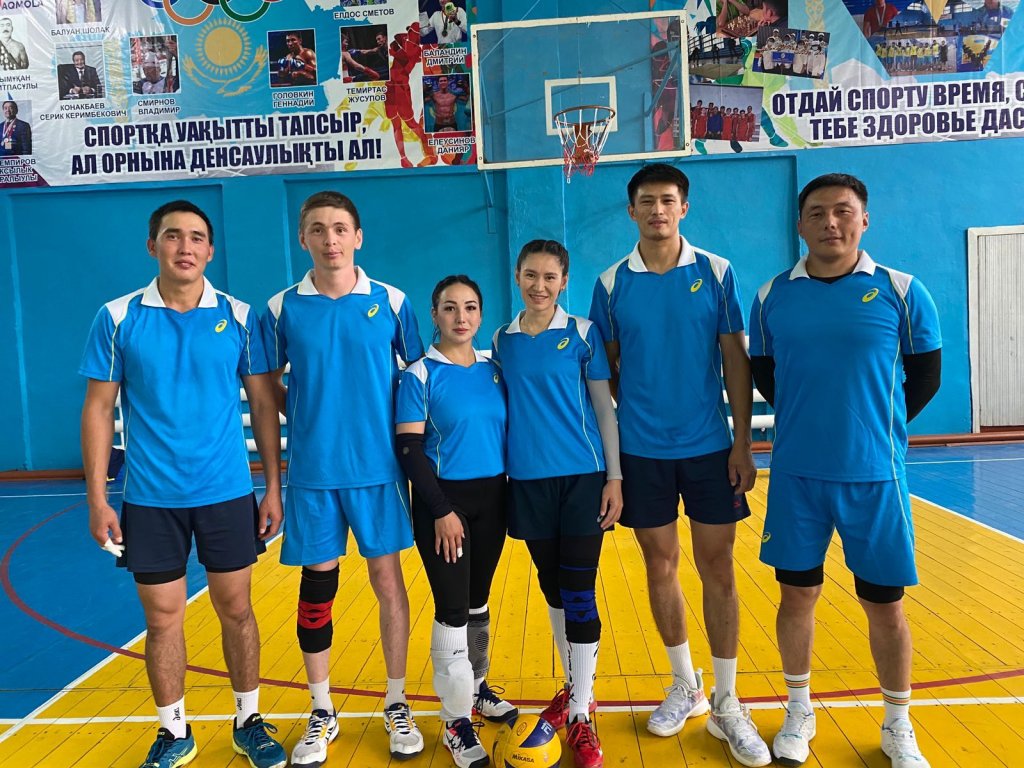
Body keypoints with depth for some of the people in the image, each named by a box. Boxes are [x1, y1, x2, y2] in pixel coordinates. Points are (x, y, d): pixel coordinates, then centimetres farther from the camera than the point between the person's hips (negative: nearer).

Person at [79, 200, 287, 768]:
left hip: (228, 492, 0)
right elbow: (98, 408, 1)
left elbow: (263, 403, 2)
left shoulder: (238, 317, -1)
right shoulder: (117, 318, -2)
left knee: (235, 608, 10)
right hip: (149, 498, 0)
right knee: (162, 618, 10)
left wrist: (274, 486, 0)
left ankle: (248, 722, 30)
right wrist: (97, 498, -2)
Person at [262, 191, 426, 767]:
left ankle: (398, 706, 25)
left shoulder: (391, 302, 0)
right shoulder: (282, 308, 1)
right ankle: (322, 714, 28)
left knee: (389, 581, 6)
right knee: (316, 589, 9)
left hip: (379, 467, 0)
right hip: (312, 470, 1)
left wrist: (396, 426, 1)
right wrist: (309, 415, -1)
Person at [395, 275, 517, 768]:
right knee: (453, 608, 0)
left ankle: (477, 687, 36)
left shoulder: (493, 371, 6)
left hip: (492, 499, 5)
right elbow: (409, 448, -11)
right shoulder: (421, 374, -8)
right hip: (444, 500, -4)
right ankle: (456, 720, 14)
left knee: (478, 601, 17)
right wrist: (441, 510, -14)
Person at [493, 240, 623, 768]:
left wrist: (614, 477, -5)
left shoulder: (582, 334, -2)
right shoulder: (502, 340, 6)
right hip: (528, 481, 3)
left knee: (579, 594, 0)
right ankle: (575, 687, 34)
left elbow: (603, 406, -1)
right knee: (552, 589, 14)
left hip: (582, 477, -3)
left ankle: (580, 715, 13)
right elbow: (500, 408, 12)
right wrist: (498, 476, 10)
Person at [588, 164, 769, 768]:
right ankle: (686, 686, 31)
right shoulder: (611, 283, 1)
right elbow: (607, 371, 5)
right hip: (641, 451, 1)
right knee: (660, 567, 10)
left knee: (718, 569, 4)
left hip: (710, 446, -1)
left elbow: (736, 359, 1)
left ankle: (726, 703, 21)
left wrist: (743, 441, -4)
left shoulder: (716, 273, 0)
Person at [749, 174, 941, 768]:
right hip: (796, 475, 1)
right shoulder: (772, 297, 1)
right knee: (798, 594, 11)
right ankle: (800, 711, 33)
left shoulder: (902, 292, -4)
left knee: (886, 604, 10)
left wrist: (876, 426, 8)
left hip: (875, 474, -1)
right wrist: (809, 421, 10)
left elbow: (925, 375, 5)